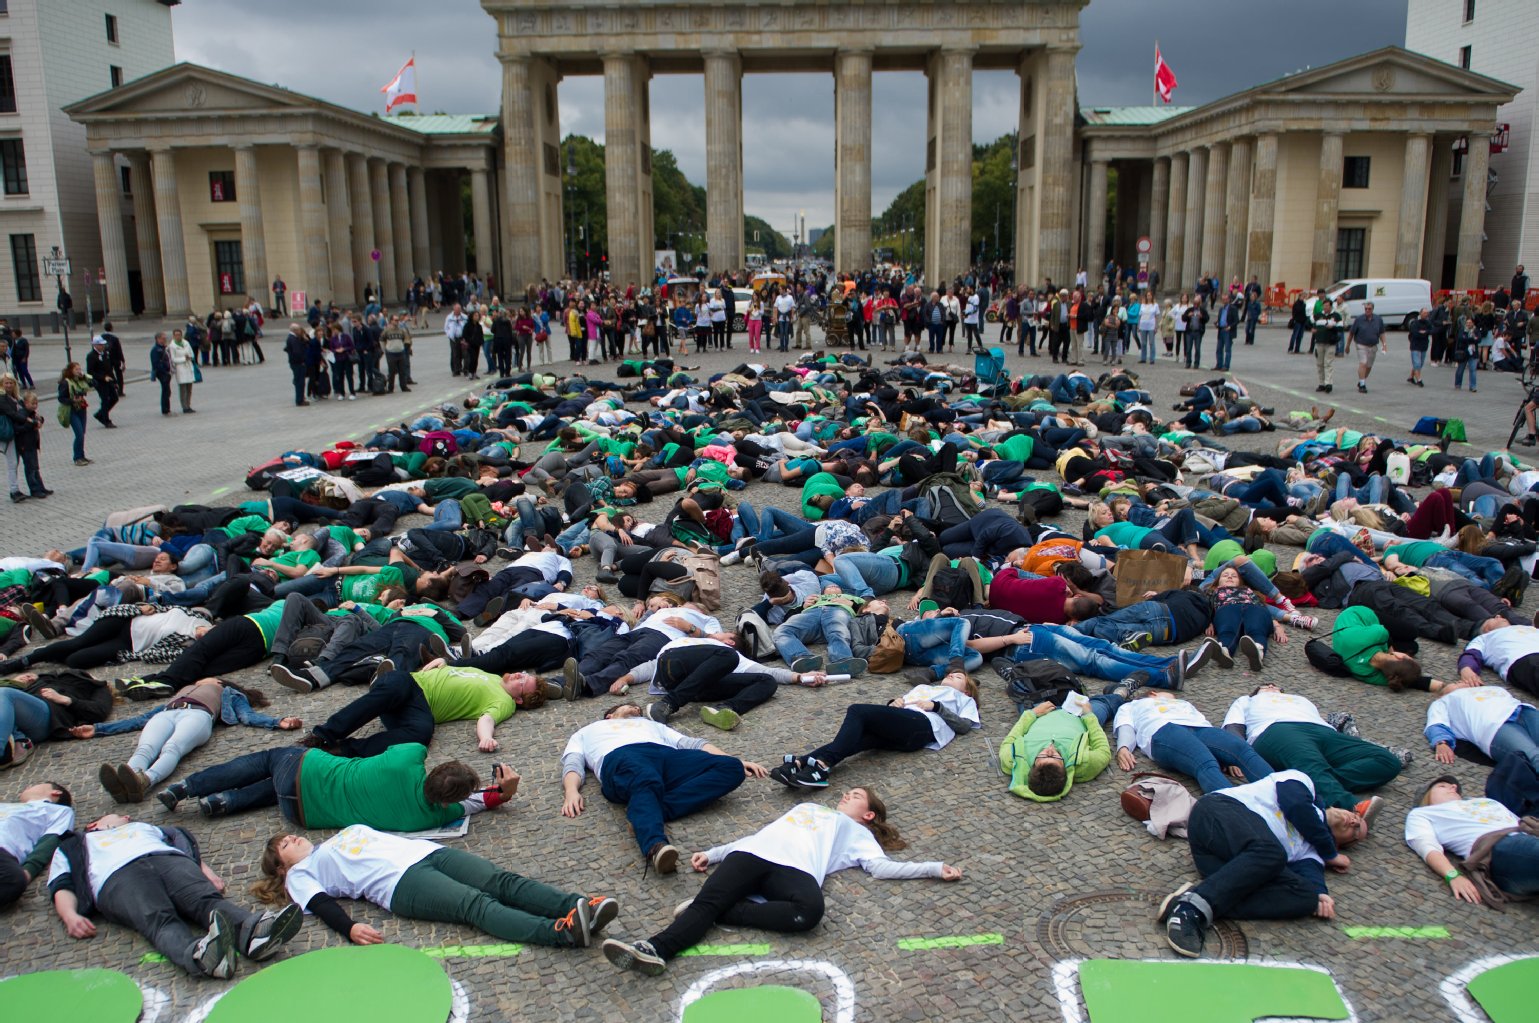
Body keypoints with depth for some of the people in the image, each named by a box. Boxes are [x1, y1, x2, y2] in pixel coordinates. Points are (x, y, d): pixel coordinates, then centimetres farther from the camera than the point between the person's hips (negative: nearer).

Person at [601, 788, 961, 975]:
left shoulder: (857, 833, 30)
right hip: (751, 855, 3)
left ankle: (722, 912, -29)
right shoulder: (807, 806, 41)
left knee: (809, 910, -37)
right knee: (707, 900, -25)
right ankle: (655, 948, -46)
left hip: (795, 868, -3)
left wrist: (934, 868, 3)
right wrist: (712, 853, 25)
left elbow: (883, 867, 13)